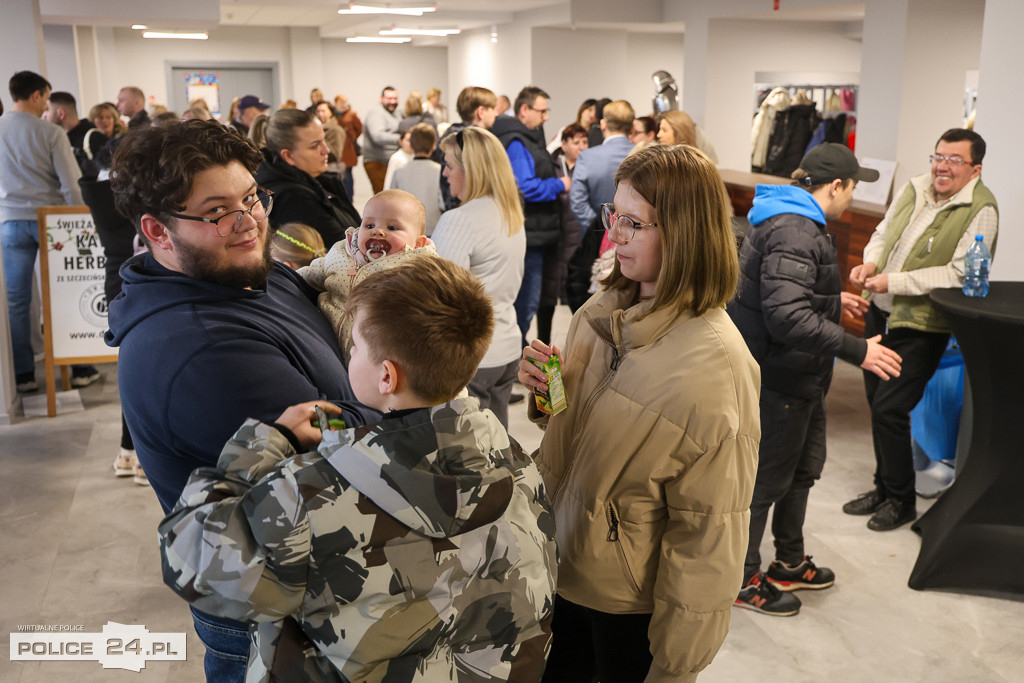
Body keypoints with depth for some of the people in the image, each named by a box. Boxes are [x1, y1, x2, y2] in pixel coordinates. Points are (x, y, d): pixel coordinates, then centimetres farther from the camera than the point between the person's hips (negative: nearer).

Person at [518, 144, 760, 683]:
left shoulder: (712, 365, -25)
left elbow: (708, 528, -21)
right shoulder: (606, 309, -4)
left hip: (632, 602, -6)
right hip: (564, 566, 6)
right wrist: (546, 389, -9)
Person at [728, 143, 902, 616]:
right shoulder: (795, 233, -25)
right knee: (767, 476, 3)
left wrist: (834, 301, 29)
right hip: (777, 378, -11)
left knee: (803, 466, 23)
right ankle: (742, 578, 21)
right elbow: (788, 316, -34)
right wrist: (857, 350, -30)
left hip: (797, 377, 11)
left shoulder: (790, 220, 11)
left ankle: (790, 563, 41)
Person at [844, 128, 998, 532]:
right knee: (876, 403, 14)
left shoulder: (980, 211, -14)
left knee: (889, 409, -8)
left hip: (921, 326, -7)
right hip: (880, 313, 7)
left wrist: (893, 281, -23)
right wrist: (871, 262, -3)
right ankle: (883, 488, 32)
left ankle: (901, 501, 13)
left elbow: (960, 274, -20)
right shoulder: (913, 189, 6)